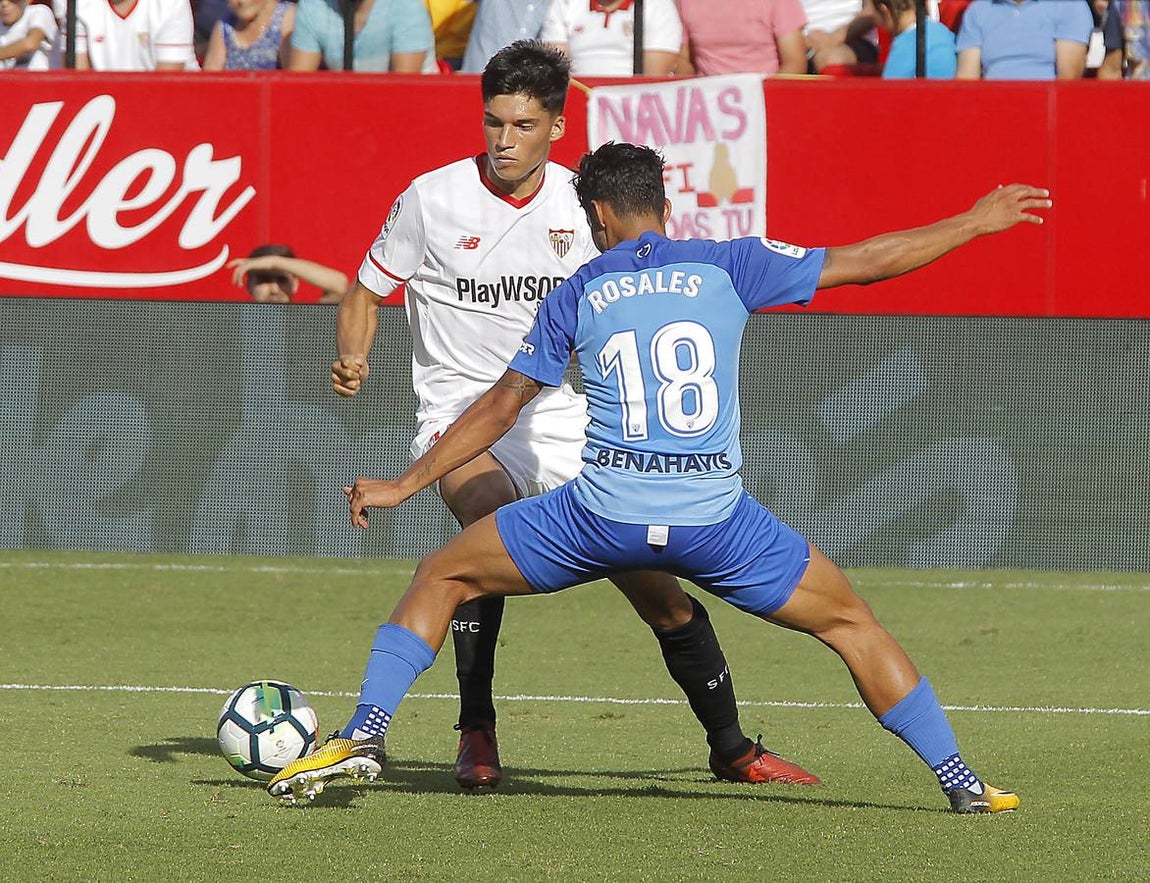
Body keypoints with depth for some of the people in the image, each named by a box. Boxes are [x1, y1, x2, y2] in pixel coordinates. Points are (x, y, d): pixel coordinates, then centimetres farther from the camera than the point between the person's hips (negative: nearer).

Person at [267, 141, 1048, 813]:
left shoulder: (577, 296, 13)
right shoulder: (726, 267, 9)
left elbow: (500, 408, 16)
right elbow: (864, 261, 10)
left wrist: (405, 486, 27)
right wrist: (978, 221, 21)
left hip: (602, 511, 0)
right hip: (714, 518, 0)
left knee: (442, 577, 20)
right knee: (849, 620, 16)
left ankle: (363, 737, 6)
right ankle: (962, 784, 10)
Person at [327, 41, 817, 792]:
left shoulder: (583, 205, 0)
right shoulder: (433, 199, -7)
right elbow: (367, 294, 4)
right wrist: (353, 363, -15)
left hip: (563, 421, 3)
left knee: (657, 586, -2)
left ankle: (732, 748, 17)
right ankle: (477, 736, -24)